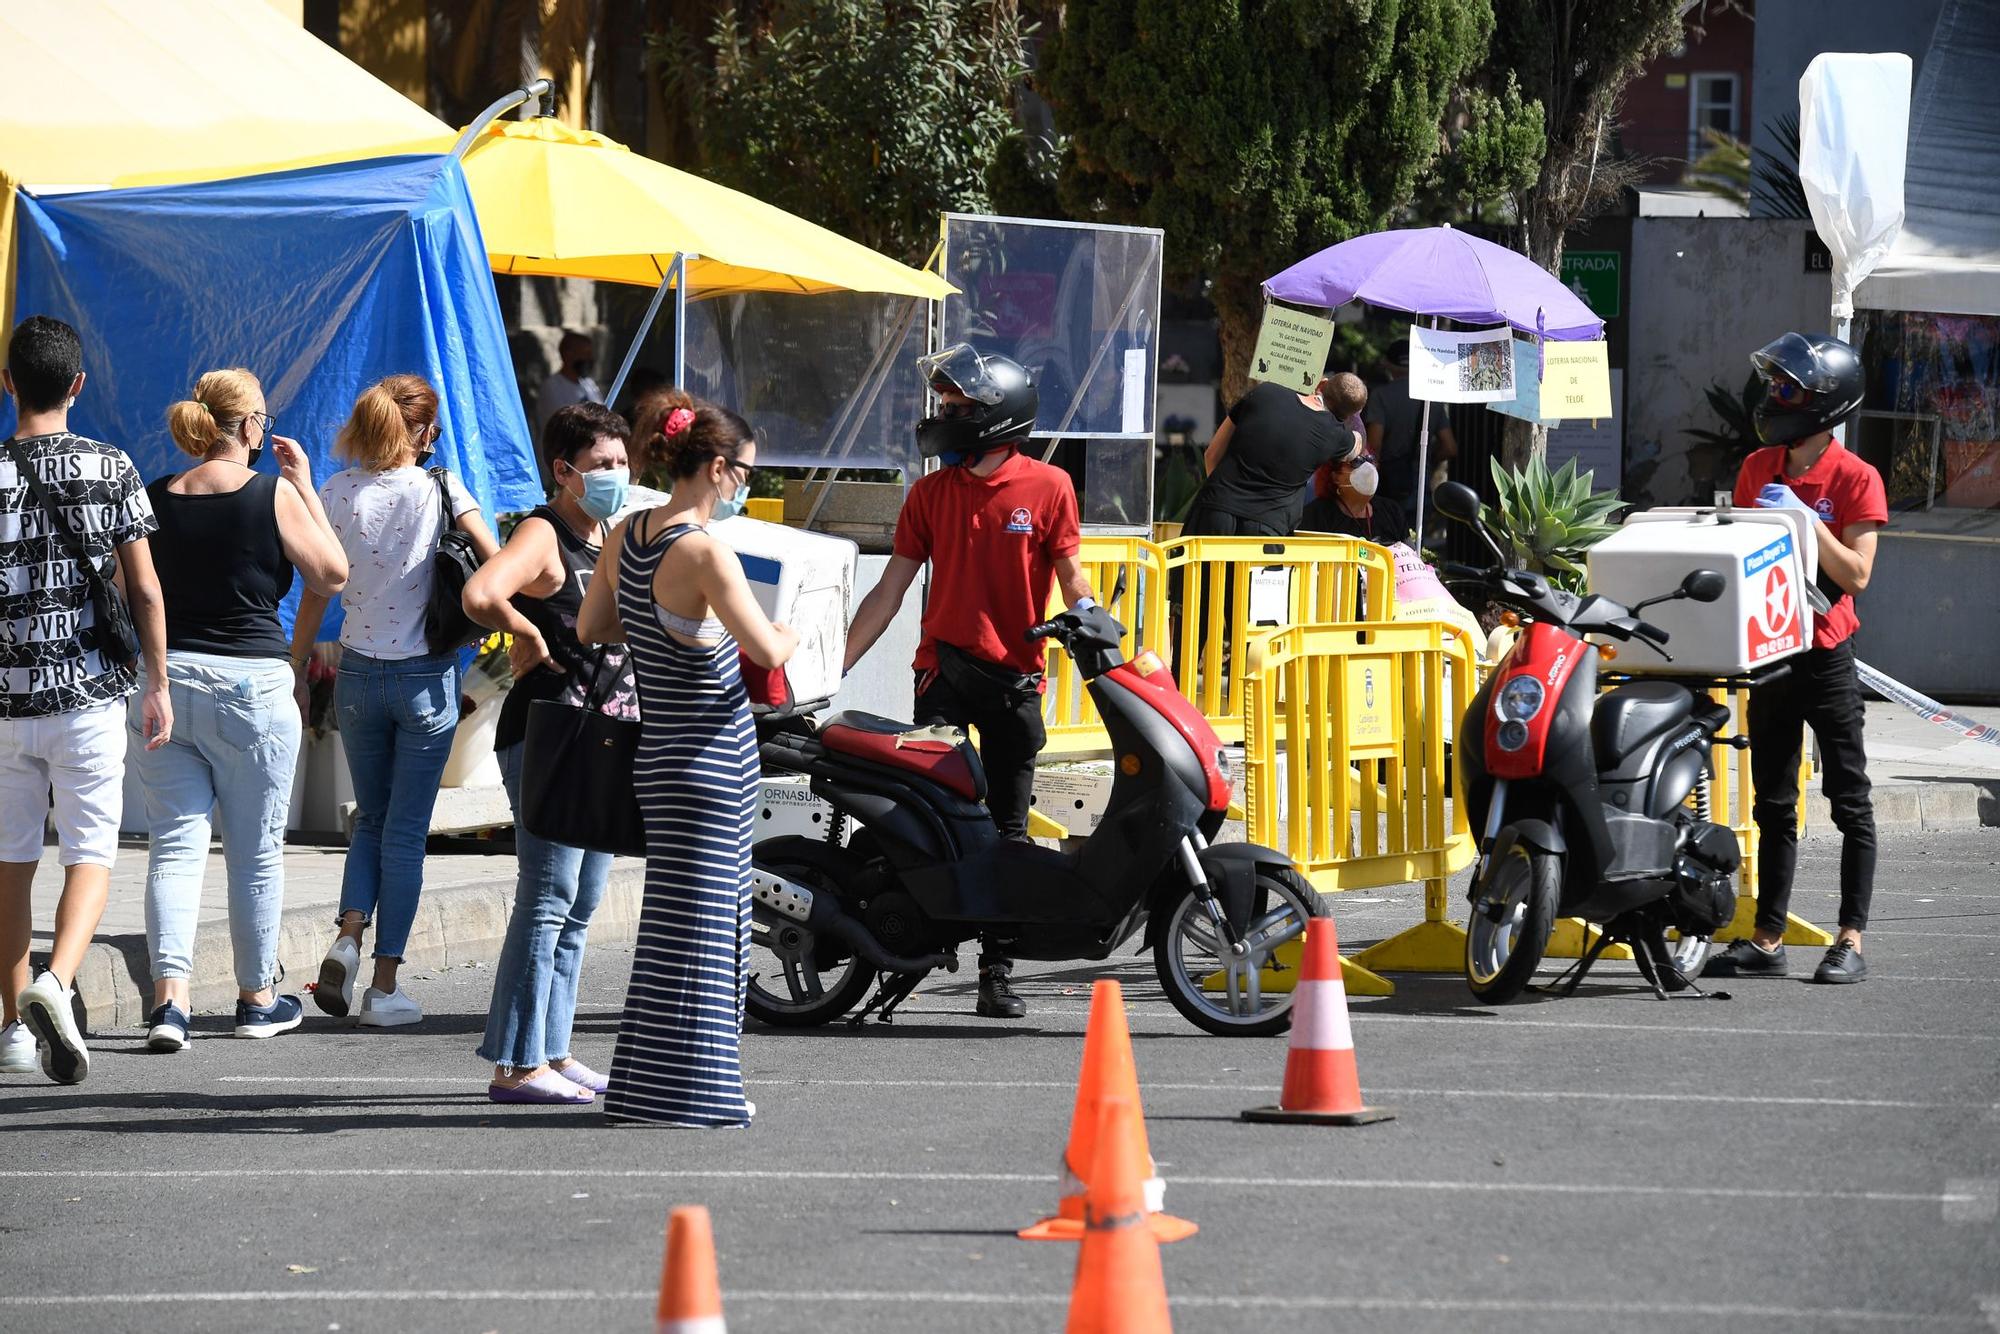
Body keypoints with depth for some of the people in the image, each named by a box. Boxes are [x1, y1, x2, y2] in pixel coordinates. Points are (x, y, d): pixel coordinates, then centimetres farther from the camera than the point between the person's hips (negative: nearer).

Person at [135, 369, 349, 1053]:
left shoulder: (157, 499, 3)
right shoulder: (272, 495, -8)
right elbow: (332, 575, 1)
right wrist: (306, 486, 6)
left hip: (165, 680, 3)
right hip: (250, 685, -3)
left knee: (175, 844, 2)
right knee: (257, 850, 11)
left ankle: (169, 997, -12)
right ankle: (257, 998, 21)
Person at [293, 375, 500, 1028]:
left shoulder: (336, 493, -2)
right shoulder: (440, 489, -9)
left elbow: (315, 590, 1)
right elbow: (499, 567, -15)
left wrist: (297, 668, 10)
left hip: (358, 675, 2)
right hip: (426, 679, -2)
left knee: (371, 820, 19)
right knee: (406, 831, 5)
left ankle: (348, 936, -4)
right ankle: (384, 985, 5)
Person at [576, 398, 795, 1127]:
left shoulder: (625, 536, 6)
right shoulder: (703, 554, -19)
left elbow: (589, 628, 16)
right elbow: (767, 650, -18)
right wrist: (796, 632, 3)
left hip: (658, 753, 8)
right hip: (710, 758, -8)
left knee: (674, 920, 15)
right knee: (702, 921, -2)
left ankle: (647, 1083, 20)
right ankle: (685, 1089, 1)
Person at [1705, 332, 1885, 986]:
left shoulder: (1856, 479, -9)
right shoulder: (1758, 469, 8)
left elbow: (1856, 574, -13)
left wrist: (1807, 521, -20)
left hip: (1826, 655, -6)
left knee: (1849, 801, 0)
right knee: (1772, 803, 10)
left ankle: (1851, 939, 2)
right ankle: (1768, 939, 14)